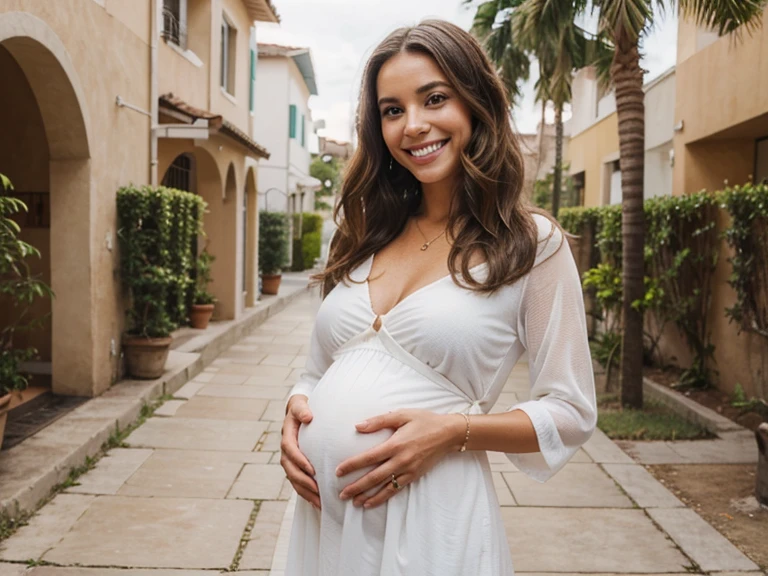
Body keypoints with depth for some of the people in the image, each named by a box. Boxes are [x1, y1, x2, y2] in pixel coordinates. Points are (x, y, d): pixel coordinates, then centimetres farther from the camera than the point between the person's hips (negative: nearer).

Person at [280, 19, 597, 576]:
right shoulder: (367, 238, 9)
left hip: (431, 517, -4)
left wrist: (452, 430, -17)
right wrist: (296, 407, -6)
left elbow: (570, 414, -5)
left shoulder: (534, 243, -5)